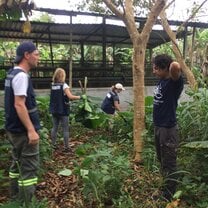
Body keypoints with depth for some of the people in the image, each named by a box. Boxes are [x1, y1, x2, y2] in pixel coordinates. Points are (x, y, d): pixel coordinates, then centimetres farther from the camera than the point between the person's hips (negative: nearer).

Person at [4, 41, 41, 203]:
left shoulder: (12, 73, 12)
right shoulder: (21, 75, -19)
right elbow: (19, 105, -25)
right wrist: (31, 130, -25)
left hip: (15, 129, 10)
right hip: (23, 130, -10)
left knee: (18, 163, 19)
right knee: (29, 167, -2)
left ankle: (16, 197, 32)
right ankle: (26, 202, 6)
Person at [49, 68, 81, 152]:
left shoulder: (52, 85, 6)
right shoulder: (64, 85, -13)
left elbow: (55, 96, 11)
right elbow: (70, 96, -23)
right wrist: (79, 97, -10)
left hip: (54, 110, 6)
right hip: (63, 111, -6)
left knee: (54, 127, 15)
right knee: (65, 129, 3)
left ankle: (53, 145, 24)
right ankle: (66, 147, 8)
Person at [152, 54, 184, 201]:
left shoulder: (174, 81, -19)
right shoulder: (162, 80, 6)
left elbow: (175, 66, -40)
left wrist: (174, 68, -19)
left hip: (168, 129, -9)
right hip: (159, 127, 9)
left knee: (169, 164, 5)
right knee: (162, 161, 23)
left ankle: (167, 197, 21)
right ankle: (166, 189, 42)